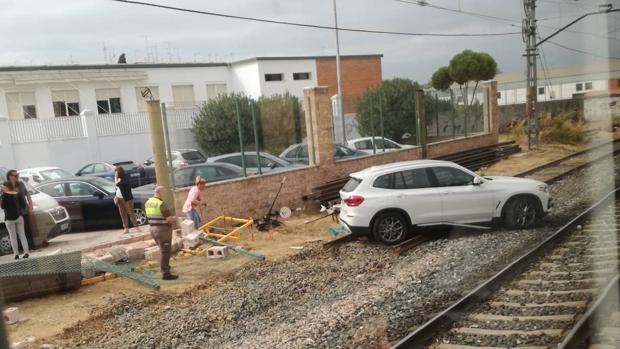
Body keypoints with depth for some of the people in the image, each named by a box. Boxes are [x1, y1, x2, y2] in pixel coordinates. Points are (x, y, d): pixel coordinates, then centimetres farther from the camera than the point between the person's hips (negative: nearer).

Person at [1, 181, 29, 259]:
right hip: (19, 217, 4)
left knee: (13, 237, 3)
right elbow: (23, 204, 4)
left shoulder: (5, 195, -12)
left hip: (9, 218, -4)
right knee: (22, 235, 9)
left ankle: (16, 254, 3)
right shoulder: (18, 194, 3)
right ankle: (26, 252, 4)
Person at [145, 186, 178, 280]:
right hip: (163, 231, -8)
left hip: (153, 229, 8)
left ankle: (165, 266, 41)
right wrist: (174, 218, 2)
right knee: (165, 252, 0)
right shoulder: (162, 204, -21)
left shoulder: (148, 203, 4)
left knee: (164, 250, 26)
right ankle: (165, 274, 2)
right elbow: (169, 219, -21)